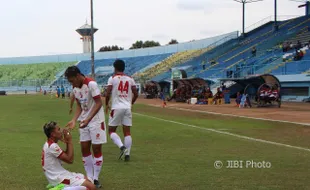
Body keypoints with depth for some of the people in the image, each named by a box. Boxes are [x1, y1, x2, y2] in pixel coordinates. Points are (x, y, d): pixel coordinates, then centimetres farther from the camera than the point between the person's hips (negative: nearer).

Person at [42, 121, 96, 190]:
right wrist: (70, 141, -12)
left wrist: (67, 142, 1)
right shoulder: (52, 146, -20)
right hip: (59, 178, -10)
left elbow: (66, 157, 14)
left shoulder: (49, 144, 11)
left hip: (59, 175, 10)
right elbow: (70, 160, -16)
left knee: (88, 180, 17)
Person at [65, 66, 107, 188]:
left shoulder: (91, 84, -19)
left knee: (96, 148, -1)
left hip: (96, 121, -7)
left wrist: (88, 119, -28)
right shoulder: (75, 88, 4)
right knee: (84, 148, 7)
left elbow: (99, 103, -20)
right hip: (84, 121, 8)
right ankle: (89, 177, 16)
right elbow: (79, 106, 9)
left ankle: (96, 178, 8)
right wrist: (74, 120, -6)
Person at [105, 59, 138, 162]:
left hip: (116, 108, -3)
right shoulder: (130, 79, 8)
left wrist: (106, 105, 8)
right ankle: (127, 154, 3)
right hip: (127, 108, 3)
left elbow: (108, 94, -8)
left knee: (111, 130, 8)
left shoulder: (112, 78, -2)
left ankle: (122, 146, -14)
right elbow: (136, 94, 7)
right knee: (127, 132, 7)